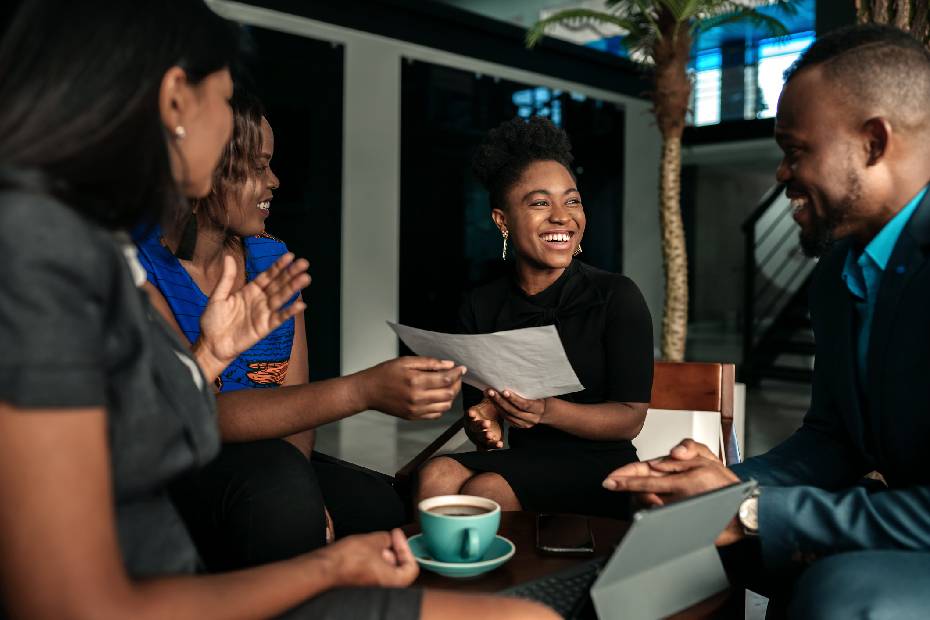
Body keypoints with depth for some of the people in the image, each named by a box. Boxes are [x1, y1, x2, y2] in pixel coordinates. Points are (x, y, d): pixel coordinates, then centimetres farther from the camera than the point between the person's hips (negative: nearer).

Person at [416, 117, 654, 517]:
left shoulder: (617, 296, -5)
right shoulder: (481, 307, 6)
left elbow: (631, 418, -8)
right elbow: (477, 406, 8)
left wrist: (548, 410, -26)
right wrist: (485, 427, -17)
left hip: (598, 469, -3)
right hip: (521, 461, 3)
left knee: (484, 491, -29)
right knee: (437, 476, -27)